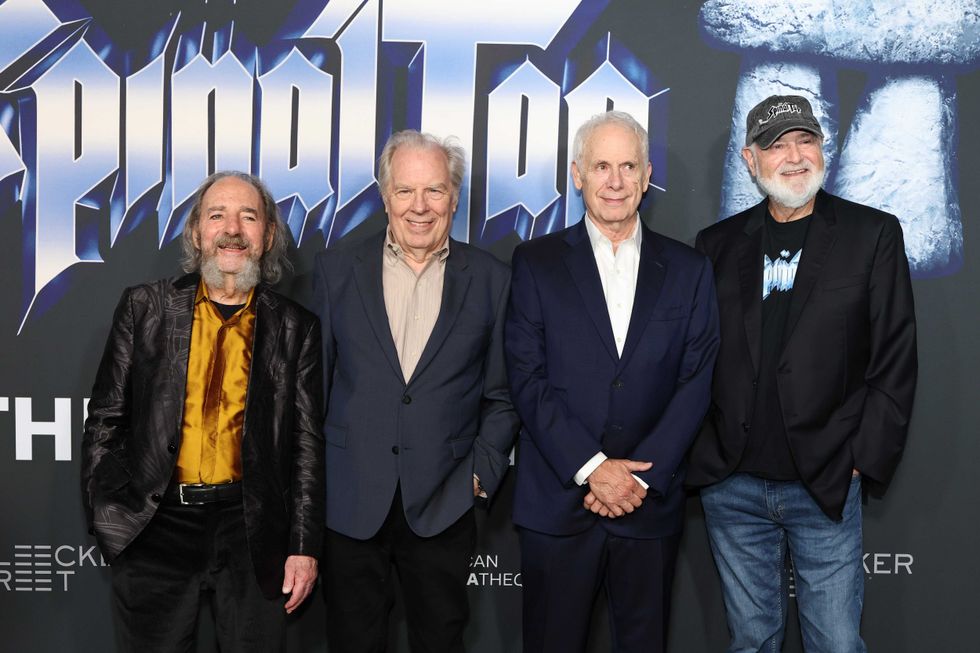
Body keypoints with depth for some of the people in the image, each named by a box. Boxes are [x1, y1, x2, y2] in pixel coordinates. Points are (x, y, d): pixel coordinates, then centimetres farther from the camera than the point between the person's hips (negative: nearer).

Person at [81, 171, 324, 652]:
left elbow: (307, 444, 3)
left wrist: (304, 547, -1)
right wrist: (107, 516, -1)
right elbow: (105, 419, 5)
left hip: (251, 528, 0)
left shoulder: (295, 328, 3)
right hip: (154, 526, 1)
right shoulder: (145, 307, 4)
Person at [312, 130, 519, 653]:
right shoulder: (336, 268, 3)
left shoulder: (491, 280, 2)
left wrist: (481, 473, -4)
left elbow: (501, 396, 6)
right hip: (348, 504, 0)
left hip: (444, 506, 0)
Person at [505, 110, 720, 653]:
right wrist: (591, 468, -12)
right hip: (558, 501, -1)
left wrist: (642, 476, -8)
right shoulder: (535, 262, 2)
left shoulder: (688, 270, 6)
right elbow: (527, 379, -5)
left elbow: (696, 382, 1)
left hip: (651, 504, 2)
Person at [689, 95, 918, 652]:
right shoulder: (719, 243, 7)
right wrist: (701, 452, 1)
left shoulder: (873, 234, -1)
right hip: (732, 485, 2)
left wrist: (864, 461, -7)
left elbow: (895, 360, -2)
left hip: (825, 488, -2)